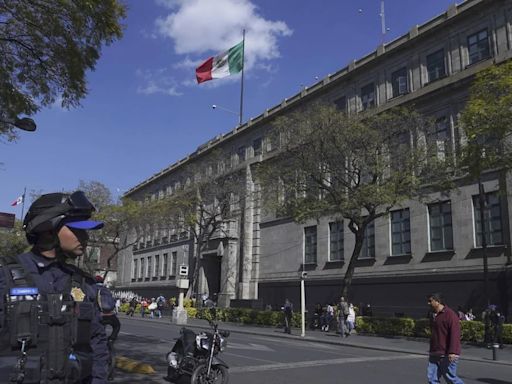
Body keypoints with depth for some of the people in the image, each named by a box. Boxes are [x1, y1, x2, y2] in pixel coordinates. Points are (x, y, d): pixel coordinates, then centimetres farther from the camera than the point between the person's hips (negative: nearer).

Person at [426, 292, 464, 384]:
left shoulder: (450, 314, -13)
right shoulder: (433, 315, 15)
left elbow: (455, 334, -20)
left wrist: (452, 352, -26)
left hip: (447, 355, -8)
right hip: (434, 355, 8)